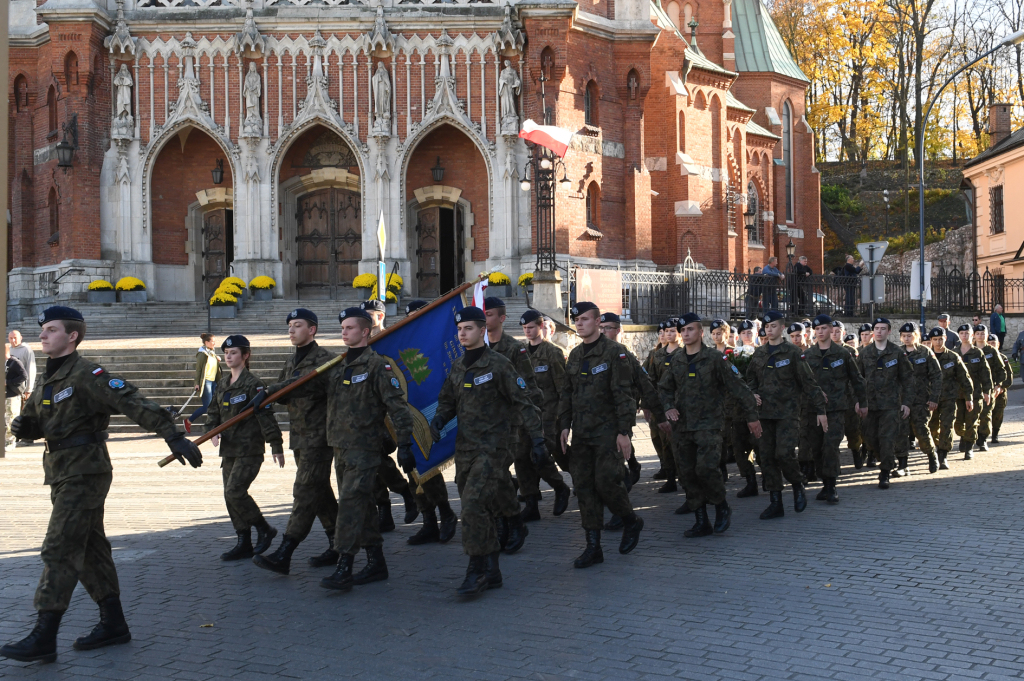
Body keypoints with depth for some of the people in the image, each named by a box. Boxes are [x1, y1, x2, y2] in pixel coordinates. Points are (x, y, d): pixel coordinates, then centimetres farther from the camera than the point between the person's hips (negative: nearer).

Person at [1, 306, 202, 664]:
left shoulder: (85, 375, -14)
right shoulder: (47, 381, 14)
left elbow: (134, 404, -23)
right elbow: (33, 422, 23)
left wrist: (173, 436, -31)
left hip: (84, 474, -9)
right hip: (64, 474, 9)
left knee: (59, 551, -11)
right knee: (90, 550, 14)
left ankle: (44, 638, -10)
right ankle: (113, 624, 23)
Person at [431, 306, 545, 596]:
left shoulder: (498, 364, -8)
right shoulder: (457, 367, 11)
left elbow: (523, 403, -7)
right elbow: (448, 401, 21)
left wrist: (537, 438, -10)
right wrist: (439, 419, 0)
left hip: (492, 446, -7)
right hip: (465, 447, 7)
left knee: (474, 506, -17)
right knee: (482, 511, 10)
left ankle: (477, 572, -10)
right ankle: (491, 571, 18)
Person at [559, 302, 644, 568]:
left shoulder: (614, 352, -7)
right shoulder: (575, 355, 14)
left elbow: (623, 394, -12)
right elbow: (567, 393, 19)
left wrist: (624, 431, -16)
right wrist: (564, 425, 11)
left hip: (608, 432, -7)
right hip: (581, 434, 7)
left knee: (606, 482, -12)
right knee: (584, 487, 4)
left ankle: (631, 521, 17)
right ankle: (593, 546, 9)